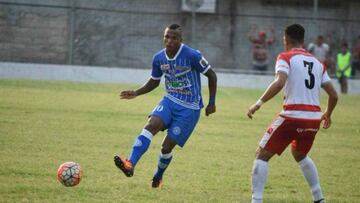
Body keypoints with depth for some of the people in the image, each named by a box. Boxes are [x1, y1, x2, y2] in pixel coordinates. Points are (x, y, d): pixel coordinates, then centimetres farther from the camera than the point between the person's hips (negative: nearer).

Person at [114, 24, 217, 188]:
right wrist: (136, 93, 2)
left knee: (167, 145, -6)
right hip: (170, 101, 4)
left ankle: (158, 177, 23)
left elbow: (211, 75, -6)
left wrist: (212, 103, -4)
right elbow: (154, 81, 17)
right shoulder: (159, 58, -1)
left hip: (189, 108, -4)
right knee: (151, 125, -24)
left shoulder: (192, 56, -17)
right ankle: (130, 165, -37)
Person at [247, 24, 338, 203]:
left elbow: (280, 82, -20)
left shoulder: (285, 57, 0)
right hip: (314, 119, 6)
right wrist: (327, 114, 34)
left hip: (293, 116, -6)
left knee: (262, 155, 3)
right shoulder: (317, 63, 16)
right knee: (300, 155, 32)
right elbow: (333, 95, 16)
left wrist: (259, 103, -18)